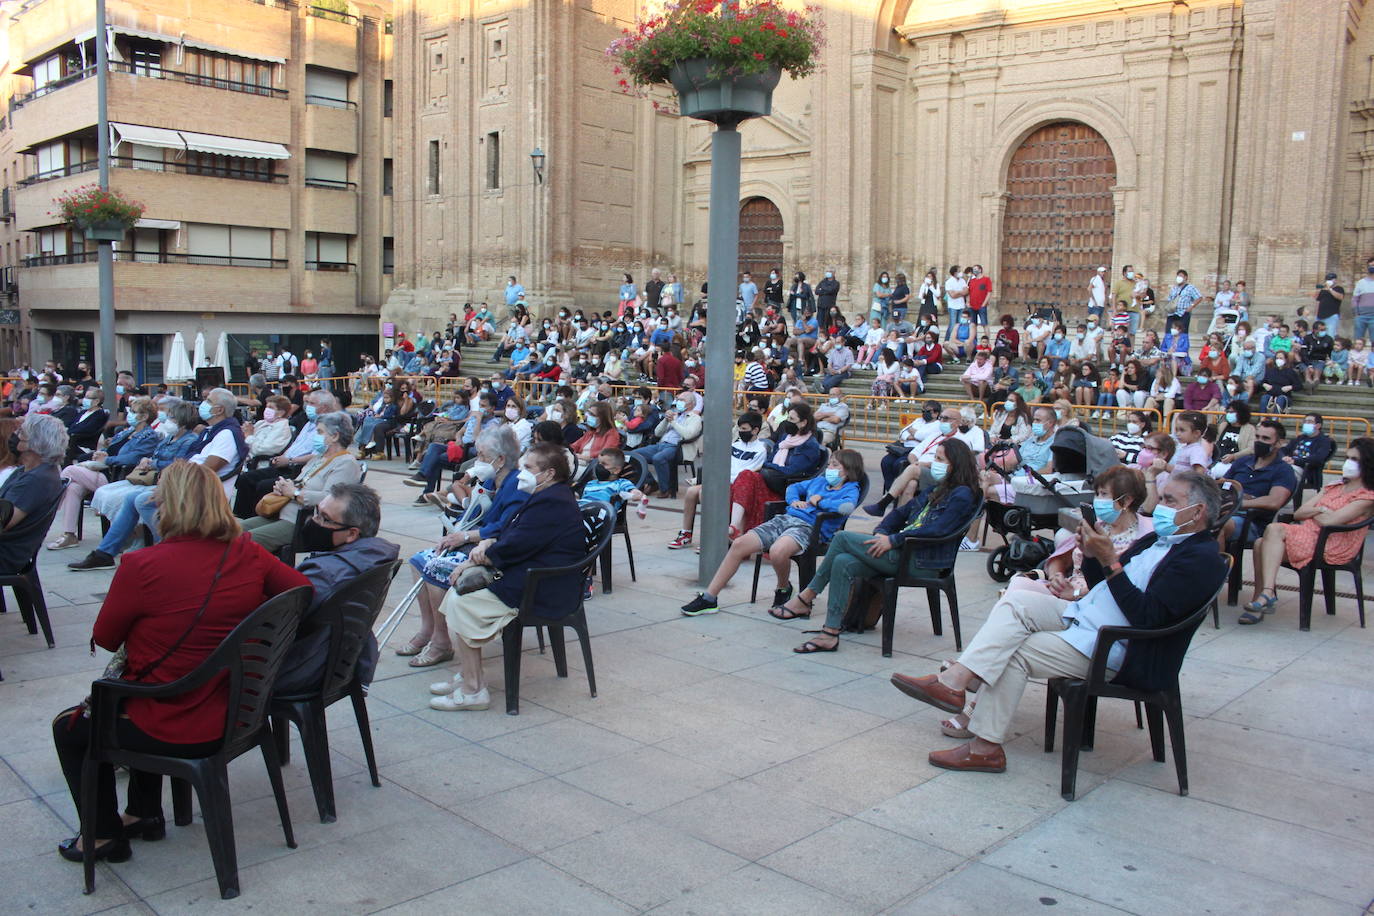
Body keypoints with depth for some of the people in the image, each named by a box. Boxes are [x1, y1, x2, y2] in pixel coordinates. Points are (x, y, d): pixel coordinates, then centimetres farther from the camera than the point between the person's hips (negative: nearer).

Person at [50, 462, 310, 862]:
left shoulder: (142, 566, -21)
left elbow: (105, 638, -6)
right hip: (234, 717, 6)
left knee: (69, 727, 24)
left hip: (175, 731, -5)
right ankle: (145, 814, 45)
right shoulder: (249, 554, -9)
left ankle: (105, 836, 34)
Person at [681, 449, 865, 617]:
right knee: (738, 544, -9)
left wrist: (819, 501, -5)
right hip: (785, 519, 7)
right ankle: (709, 598, -4)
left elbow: (847, 507, -17)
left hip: (809, 527, -7)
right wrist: (794, 500, 18)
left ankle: (784, 589, -4)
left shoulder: (850, 489, 6)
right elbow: (794, 487, 40)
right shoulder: (819, 481, 28)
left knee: (778, 552, -40)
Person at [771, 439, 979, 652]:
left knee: (843, 537, -14)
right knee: (844, 563, -15)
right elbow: (902, 512, 24)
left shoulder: (962, 495, -6)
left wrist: (893, 540, -17)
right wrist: (881, 532, 3)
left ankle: (805, 598, -5)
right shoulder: (936, 489, 24)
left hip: (922, 562, -9)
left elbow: (936, 530, -19)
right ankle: (830, 634, -13)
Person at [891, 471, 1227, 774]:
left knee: (1014, 652, -15)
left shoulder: (1203, 559, -13)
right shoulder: (1158, 539, 17)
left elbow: (1147, 616, -23)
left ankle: (986, 747, -6)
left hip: (1109, 649, -9)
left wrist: (1110, 561, -25)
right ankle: (957, 680, -19)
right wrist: (1091, 554, 0)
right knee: (1017, 599, -10)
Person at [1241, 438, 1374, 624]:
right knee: (1260, 544, -21)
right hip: (1307, 535, 7)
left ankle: (1267, 593, -30)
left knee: (1274, 529, -29)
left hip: (1330, 548, -7)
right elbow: (1298, 513, 17)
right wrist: (1319, 510, -2)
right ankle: (1260, 601, -25)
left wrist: (1310, 512, 5)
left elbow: (1329, 521, -15)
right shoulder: (1335, 487, 24)